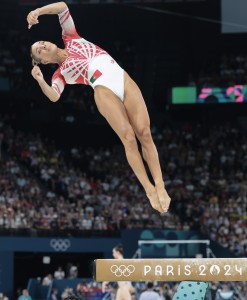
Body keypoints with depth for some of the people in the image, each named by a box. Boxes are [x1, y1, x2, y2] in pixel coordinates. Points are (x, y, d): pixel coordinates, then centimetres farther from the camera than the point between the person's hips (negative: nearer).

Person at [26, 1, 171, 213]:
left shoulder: (71, 39, 25)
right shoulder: (60, 73, 14)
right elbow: (54, 96, -5)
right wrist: (40, 81, -22)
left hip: (124, 80, 3)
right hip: (103, 91, -3)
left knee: (144, 132, -12)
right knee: (128, 137, -17)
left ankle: (160, 185, -16)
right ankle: (149, 189, -13)